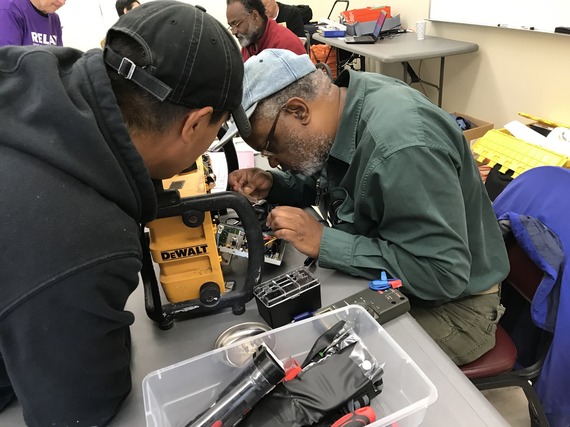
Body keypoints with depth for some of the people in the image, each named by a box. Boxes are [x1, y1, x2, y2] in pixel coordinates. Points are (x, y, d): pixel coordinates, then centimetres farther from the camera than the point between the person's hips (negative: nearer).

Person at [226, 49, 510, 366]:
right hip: (387, 281, 7)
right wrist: (275, 186, -9)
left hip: (451, 302, -7)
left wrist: (322, 242, -31)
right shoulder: (346, 96, -7)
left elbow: (442, 274, -32)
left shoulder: (401, 147, -34)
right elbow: (328, 180, 10)